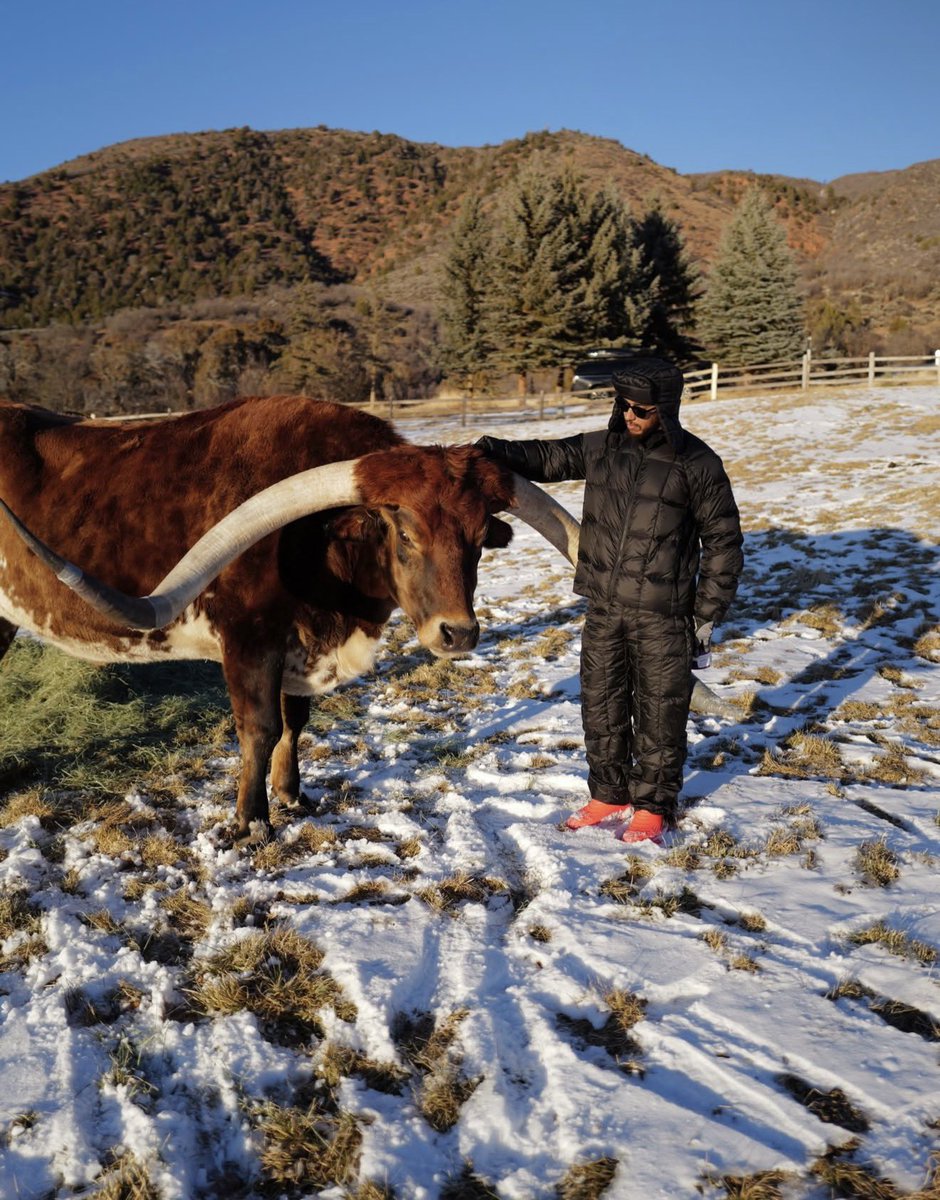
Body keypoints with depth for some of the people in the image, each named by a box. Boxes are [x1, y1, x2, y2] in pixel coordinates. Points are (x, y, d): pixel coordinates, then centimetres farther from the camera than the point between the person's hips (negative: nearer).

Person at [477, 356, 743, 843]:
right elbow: (545, 457, 8)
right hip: (603, 608, 5)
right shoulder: (601, 448, 3)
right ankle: (609, 794, 32)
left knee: (659, 712, 6)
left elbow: (723, 542, -3)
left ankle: (653, 806, 25)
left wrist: (708, 615, -5)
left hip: (663, 616, -4)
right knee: (601, 704, 14)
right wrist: (492, 451, -12)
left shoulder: (697, 464, -8)